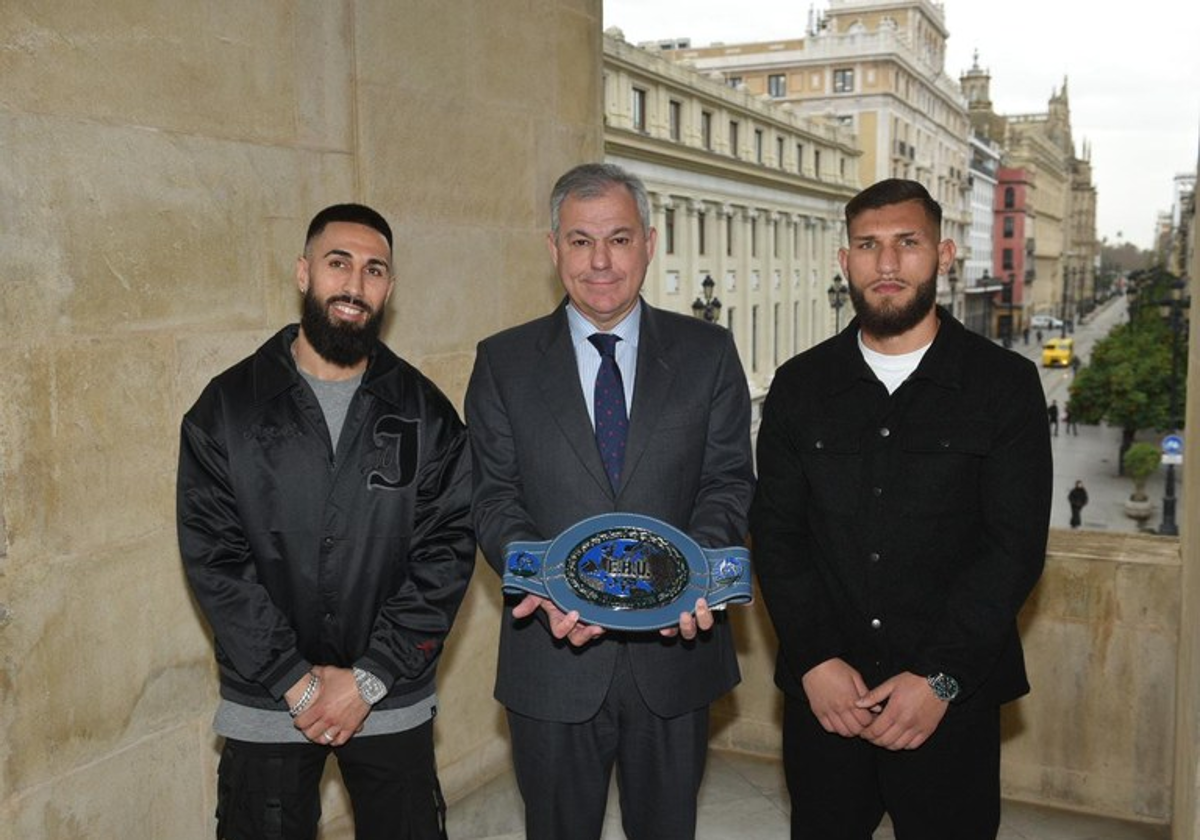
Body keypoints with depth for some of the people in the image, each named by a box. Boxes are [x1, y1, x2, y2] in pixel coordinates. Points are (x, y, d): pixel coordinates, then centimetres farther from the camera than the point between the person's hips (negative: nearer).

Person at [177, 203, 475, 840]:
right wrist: (295, 681, -12)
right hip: (265, 704, 0)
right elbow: (212, 556, -6)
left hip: (392, 702, 1)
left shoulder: (425, 412, 0)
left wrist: (369, 678, -11)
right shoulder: (227, 406, -2)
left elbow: (447, 550, -5)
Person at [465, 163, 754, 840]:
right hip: (555, 652, 0)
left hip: (675, 644, 1)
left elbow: (729, 482, -2)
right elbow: (496, 498, -2)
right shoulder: (504, 363, 2)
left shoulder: (708, 353, 2)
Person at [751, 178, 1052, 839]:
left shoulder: (1005, 383, -1)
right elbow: (775, 532, 3)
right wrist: (814, 660, -8)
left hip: (952, 700, -1)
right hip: (823, 693, 2)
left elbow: (1016, 544, -6)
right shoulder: (800, 386, 5)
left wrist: (940, 678, -13)